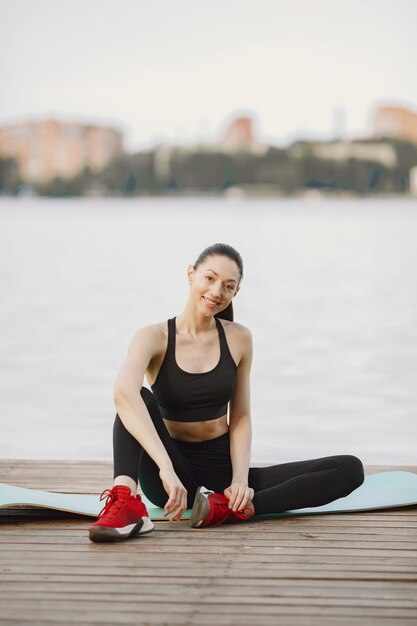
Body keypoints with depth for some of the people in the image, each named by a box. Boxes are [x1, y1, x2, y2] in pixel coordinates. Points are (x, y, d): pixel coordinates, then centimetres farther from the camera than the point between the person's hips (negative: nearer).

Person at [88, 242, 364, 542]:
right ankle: (125, 501, -50)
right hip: (175, 476, -3)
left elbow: (240, 419, 5)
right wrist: (166, 467, -42)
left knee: (350, 469, -14)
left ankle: (232, 506, -34)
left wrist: (240, 479, -14)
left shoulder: (239, 339, 4)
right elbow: (123, 392, -29)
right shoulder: (154, 337, -9)